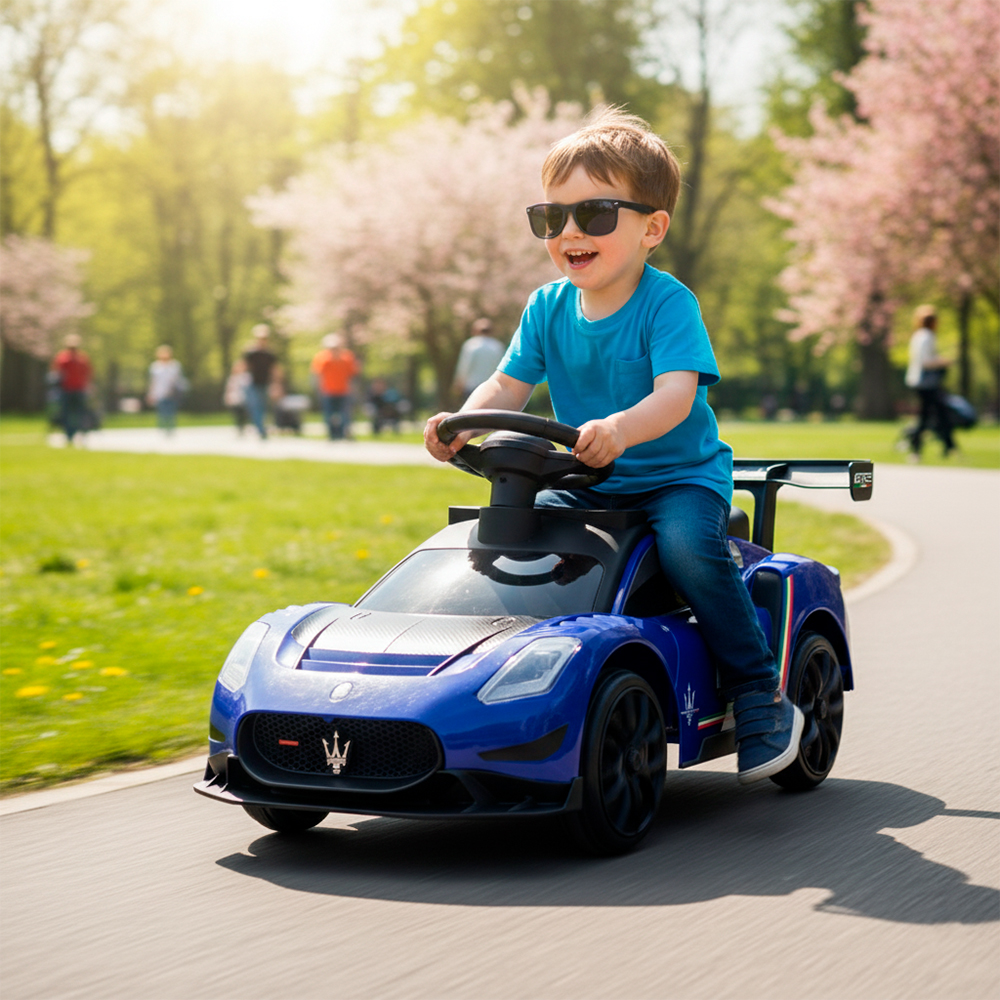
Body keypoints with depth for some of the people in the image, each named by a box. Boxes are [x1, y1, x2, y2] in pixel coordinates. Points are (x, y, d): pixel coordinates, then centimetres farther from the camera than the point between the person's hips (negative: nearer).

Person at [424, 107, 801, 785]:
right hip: (587, 484, 5)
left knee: (689, 548, -33)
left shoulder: (667, 303, -16)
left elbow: (677, 393, -29)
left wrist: (621, 429, -49)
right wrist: (465, 422, -22)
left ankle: (760, 690, -15)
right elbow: (508, 385, 0)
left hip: (679, 475, -5)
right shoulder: (547, 308, 2)